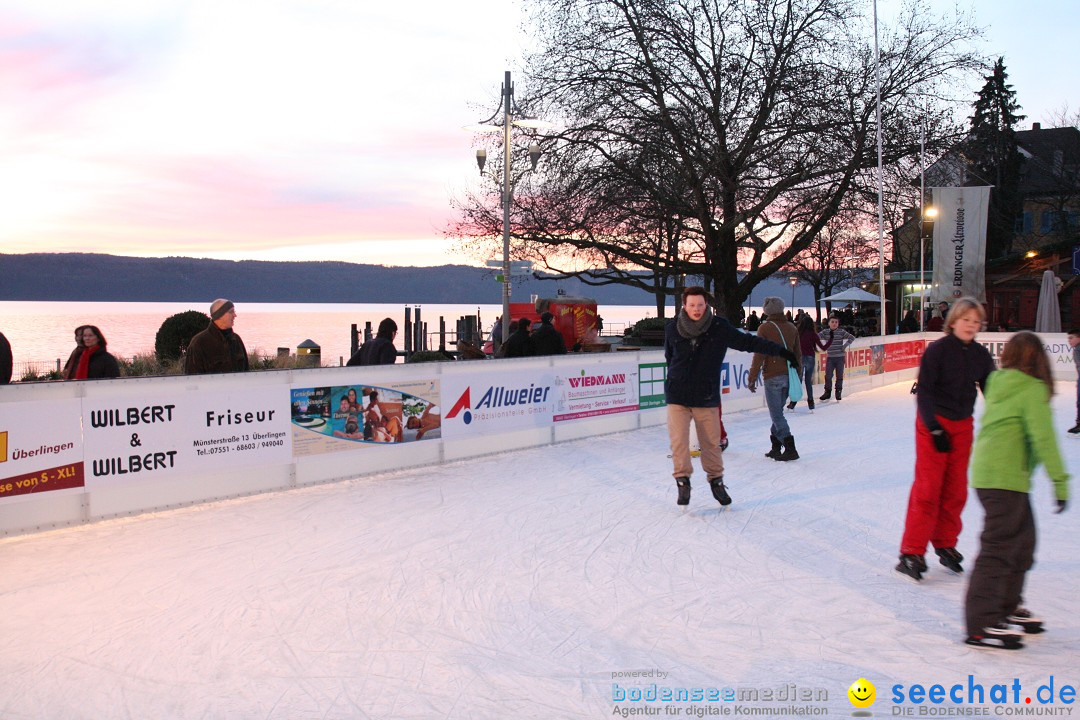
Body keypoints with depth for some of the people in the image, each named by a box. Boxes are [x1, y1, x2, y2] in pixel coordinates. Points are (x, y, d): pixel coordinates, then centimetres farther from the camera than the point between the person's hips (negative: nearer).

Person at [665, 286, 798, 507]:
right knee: (679, 441, -7)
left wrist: (781, 352, 6)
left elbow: (748, 342, 4)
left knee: (711, 443, 7)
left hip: (707, 397, 0)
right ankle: (682, 480, 10)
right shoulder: (672, 329, -4)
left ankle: (716, 480, 26)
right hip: (677, 396, 0)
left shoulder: (720, 328, -6)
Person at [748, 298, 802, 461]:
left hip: (773, 377, -6)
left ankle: (790, 448, -12)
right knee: (778, 412, 15)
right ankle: (776, 447, 15)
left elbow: (759, 356, -8)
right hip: (788, 376, 6)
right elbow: (798, 354, 16)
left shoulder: (765, 328, -5)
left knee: (777, 414, -4)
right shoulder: (792, 328, 12)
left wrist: (752, 379, -3)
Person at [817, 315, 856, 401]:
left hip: (840, 357, -1)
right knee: (828, 376, -1)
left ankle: (838, 393, 14)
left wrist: (844, 346, -9)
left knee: (839, 376, 4)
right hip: (830, 358, 1)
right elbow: (817, 337, -8)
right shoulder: (825, 332, 4)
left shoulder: (841, 332, -1)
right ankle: (827, 392, 12)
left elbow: (852, 338, -5)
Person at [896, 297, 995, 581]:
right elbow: (923, 392, -14)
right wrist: (935, 429, -19)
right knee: (927, 488, -6)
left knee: (956, 489, 10)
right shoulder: (937, 350, -13)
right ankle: (912, 553, -1)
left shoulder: (981, 355, 2)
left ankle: (945, 544, 26)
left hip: (963, 425, 5)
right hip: (933, 423, -5)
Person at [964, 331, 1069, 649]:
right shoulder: (1033, 388, -10)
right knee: (998, 547, -7)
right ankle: (981, 625, -6)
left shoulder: (998, 383, 12)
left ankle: (1007, 607, 32)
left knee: (1023, 540, 20)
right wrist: (1059, 479, -15)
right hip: (1005, 477, -8)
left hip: (986, 471, 8)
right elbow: (1043, 437, -16)